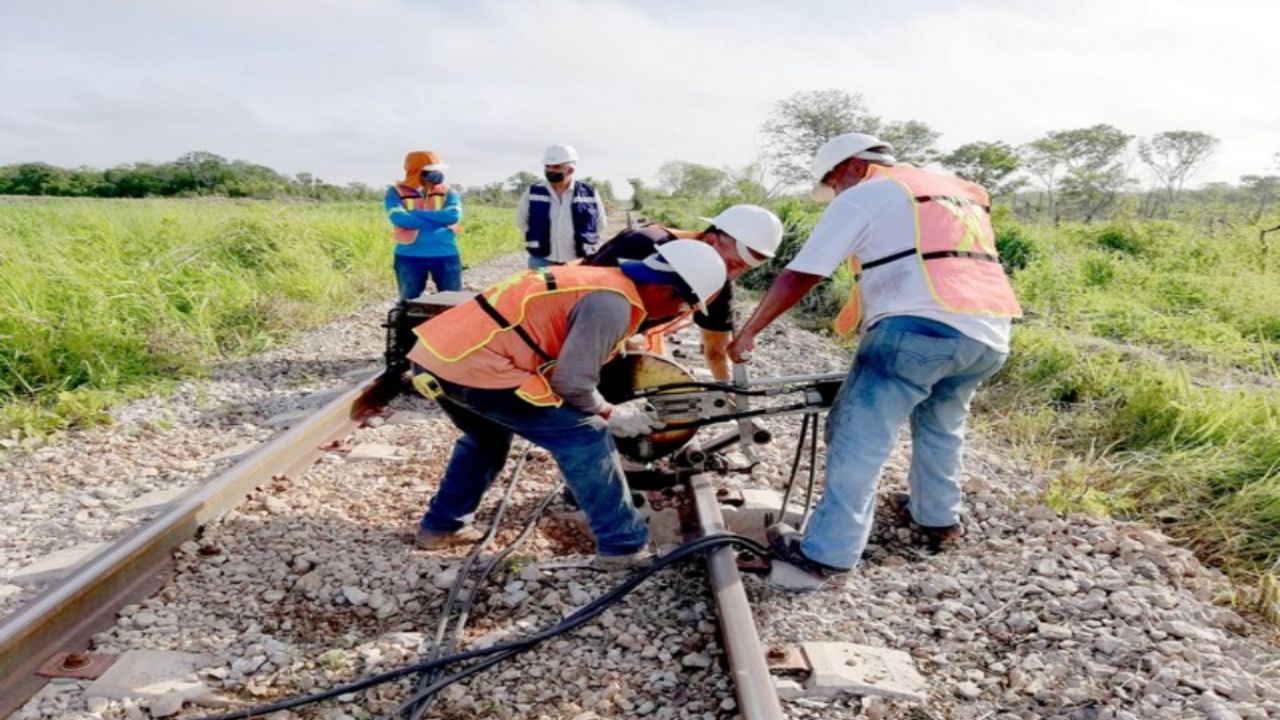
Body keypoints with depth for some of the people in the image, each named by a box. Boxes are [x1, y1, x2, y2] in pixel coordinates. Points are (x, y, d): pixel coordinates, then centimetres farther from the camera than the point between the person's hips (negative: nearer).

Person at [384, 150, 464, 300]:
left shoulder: (447, 191, 5)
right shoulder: (396, 192, 0)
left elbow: (454, 215, -13)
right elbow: (399, 219, -17)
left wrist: (416, 215, -12)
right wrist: (439, 219, -12)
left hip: (446, 255, 1)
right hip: (410, 256, -1)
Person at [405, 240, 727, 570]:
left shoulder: (599, 279, 18)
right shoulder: (613, 303, -10)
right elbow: (571, 382, -11)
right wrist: (611, 415, 7)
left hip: (436, 353, 10)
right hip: (475, 367, -10)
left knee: (488, 435, 34)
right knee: (586, 437, 0)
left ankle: (441, 525, 43)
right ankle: (623, 545, 10)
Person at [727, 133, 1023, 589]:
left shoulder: (863, 196, 8)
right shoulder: (960, 193, 31)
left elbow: (800, 276, 2)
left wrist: (747, 334, 10)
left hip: (920, 327, -7)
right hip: (990, 334, 8)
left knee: (857, 441, -2)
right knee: (940, 425, 28)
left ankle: (826, 555, -2)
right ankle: (938, 518, 40)